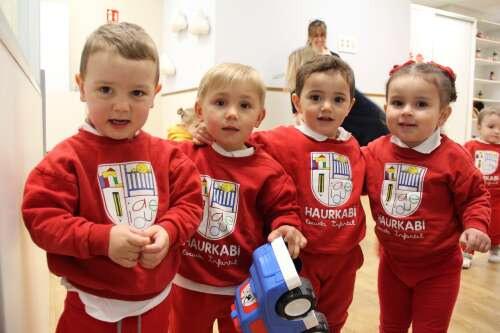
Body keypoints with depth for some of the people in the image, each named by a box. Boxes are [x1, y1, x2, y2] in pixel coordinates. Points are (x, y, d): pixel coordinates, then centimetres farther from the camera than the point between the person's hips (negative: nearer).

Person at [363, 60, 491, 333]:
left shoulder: (453, 157, -19)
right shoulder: (375, 151, -10)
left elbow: (475, 197, -7)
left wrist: (476, 226, -24)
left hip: (438, 267, -3)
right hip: (392, 261, 3)